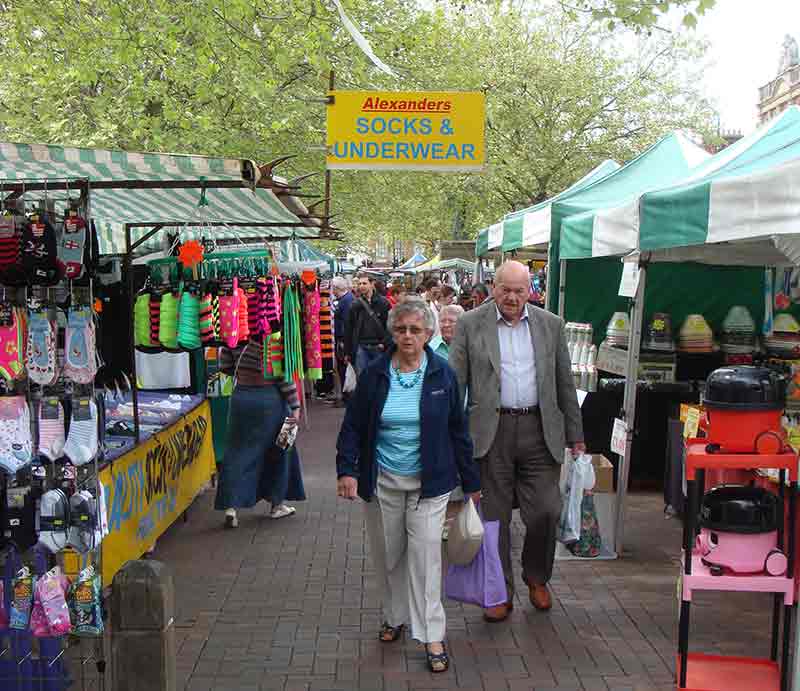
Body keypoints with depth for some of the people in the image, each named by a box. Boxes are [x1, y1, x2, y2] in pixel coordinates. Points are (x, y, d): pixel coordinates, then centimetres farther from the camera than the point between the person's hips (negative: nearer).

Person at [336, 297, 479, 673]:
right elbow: (353, 426, 0)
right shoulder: (374, 374, -3)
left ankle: (432, 635, 4)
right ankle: (394, 615, 34)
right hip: (382, 481, 2)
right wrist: (347, 469, -13)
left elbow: (458, 430, 3)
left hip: (428, 481, -1)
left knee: (424, 552, -5)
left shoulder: (442, 374, -3)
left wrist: (470, 480, 6)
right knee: (387, 554, 12)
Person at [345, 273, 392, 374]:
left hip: (379, 347, -1)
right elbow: (348, 329, 6)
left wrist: (385, 343, -8)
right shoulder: (355, 304, 5)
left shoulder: (383, 302, 0)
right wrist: (347, 352, 5)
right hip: (361, 348, 1)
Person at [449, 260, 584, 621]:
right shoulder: (471, 324, 2)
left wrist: (574, 434, 11)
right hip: (491, 432, -1)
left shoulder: (551, 325, 8)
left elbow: (564, 383, 12)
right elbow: (455, 382, 1)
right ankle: (499, 593, 20)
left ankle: (537, 577, 27)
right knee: (494, 516, 5)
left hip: (539, 430, 2)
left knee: (546, 510, 0)